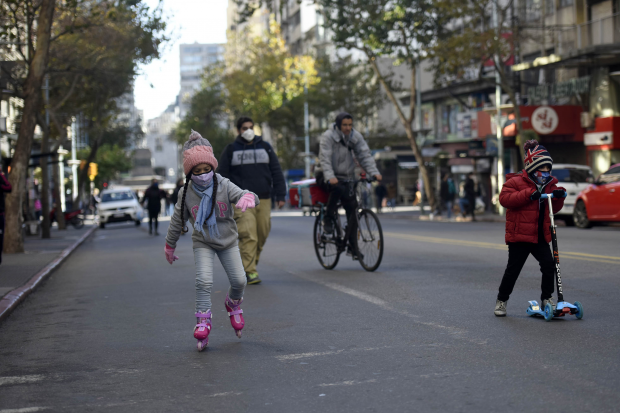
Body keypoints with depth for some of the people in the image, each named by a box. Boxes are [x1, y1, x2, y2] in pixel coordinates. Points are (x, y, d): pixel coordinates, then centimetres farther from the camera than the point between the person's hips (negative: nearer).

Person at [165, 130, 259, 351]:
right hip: (203, 243, -1)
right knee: (204, 281, -18)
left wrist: (248, 197, -55)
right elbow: (177, 220, 2)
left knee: (239, 280, -2)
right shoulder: (186, 193, -11)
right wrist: (170, 245, 11)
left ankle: (233, 304, 31)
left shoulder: (224, 186, -14)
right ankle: (203, 321, -7)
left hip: (228, 242, 1)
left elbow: (242, 194, -29)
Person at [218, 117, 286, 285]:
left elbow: (276, 172, 14)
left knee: (262, 235, 3)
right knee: (248, 235, -14)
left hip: (264, 200, 3)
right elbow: (223, 176, 9)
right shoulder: (231, 150, 8)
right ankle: (250, 271, -13)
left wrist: (280, 195, 6)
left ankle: (250, 263, 22)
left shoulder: (265, 147, 13)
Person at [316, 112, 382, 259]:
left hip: (345, 177, 5)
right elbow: (325, 159, -24)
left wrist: (374, 172, -21)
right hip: (329, 177, -5)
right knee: (337, 188, -38)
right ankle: (328, 219, -15)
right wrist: (330, 177, -40)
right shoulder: (328, 136, -13)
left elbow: (365, 156, -5)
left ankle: (353, 247, 2)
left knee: (352, 208, -6)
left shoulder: (356, 137, 1)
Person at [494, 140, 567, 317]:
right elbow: (505, 198, -21)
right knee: (513, 269, 1)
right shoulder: (515, 181, -8)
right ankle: (501, 300, 16)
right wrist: (529, 194, -25)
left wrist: (558, 196, -7)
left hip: (540, 236, 5)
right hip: (519, 236, -5)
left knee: (549, 264, -7)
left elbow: (554, 209, 15)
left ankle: (547, 298, 9)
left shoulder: (549, 184, 12)